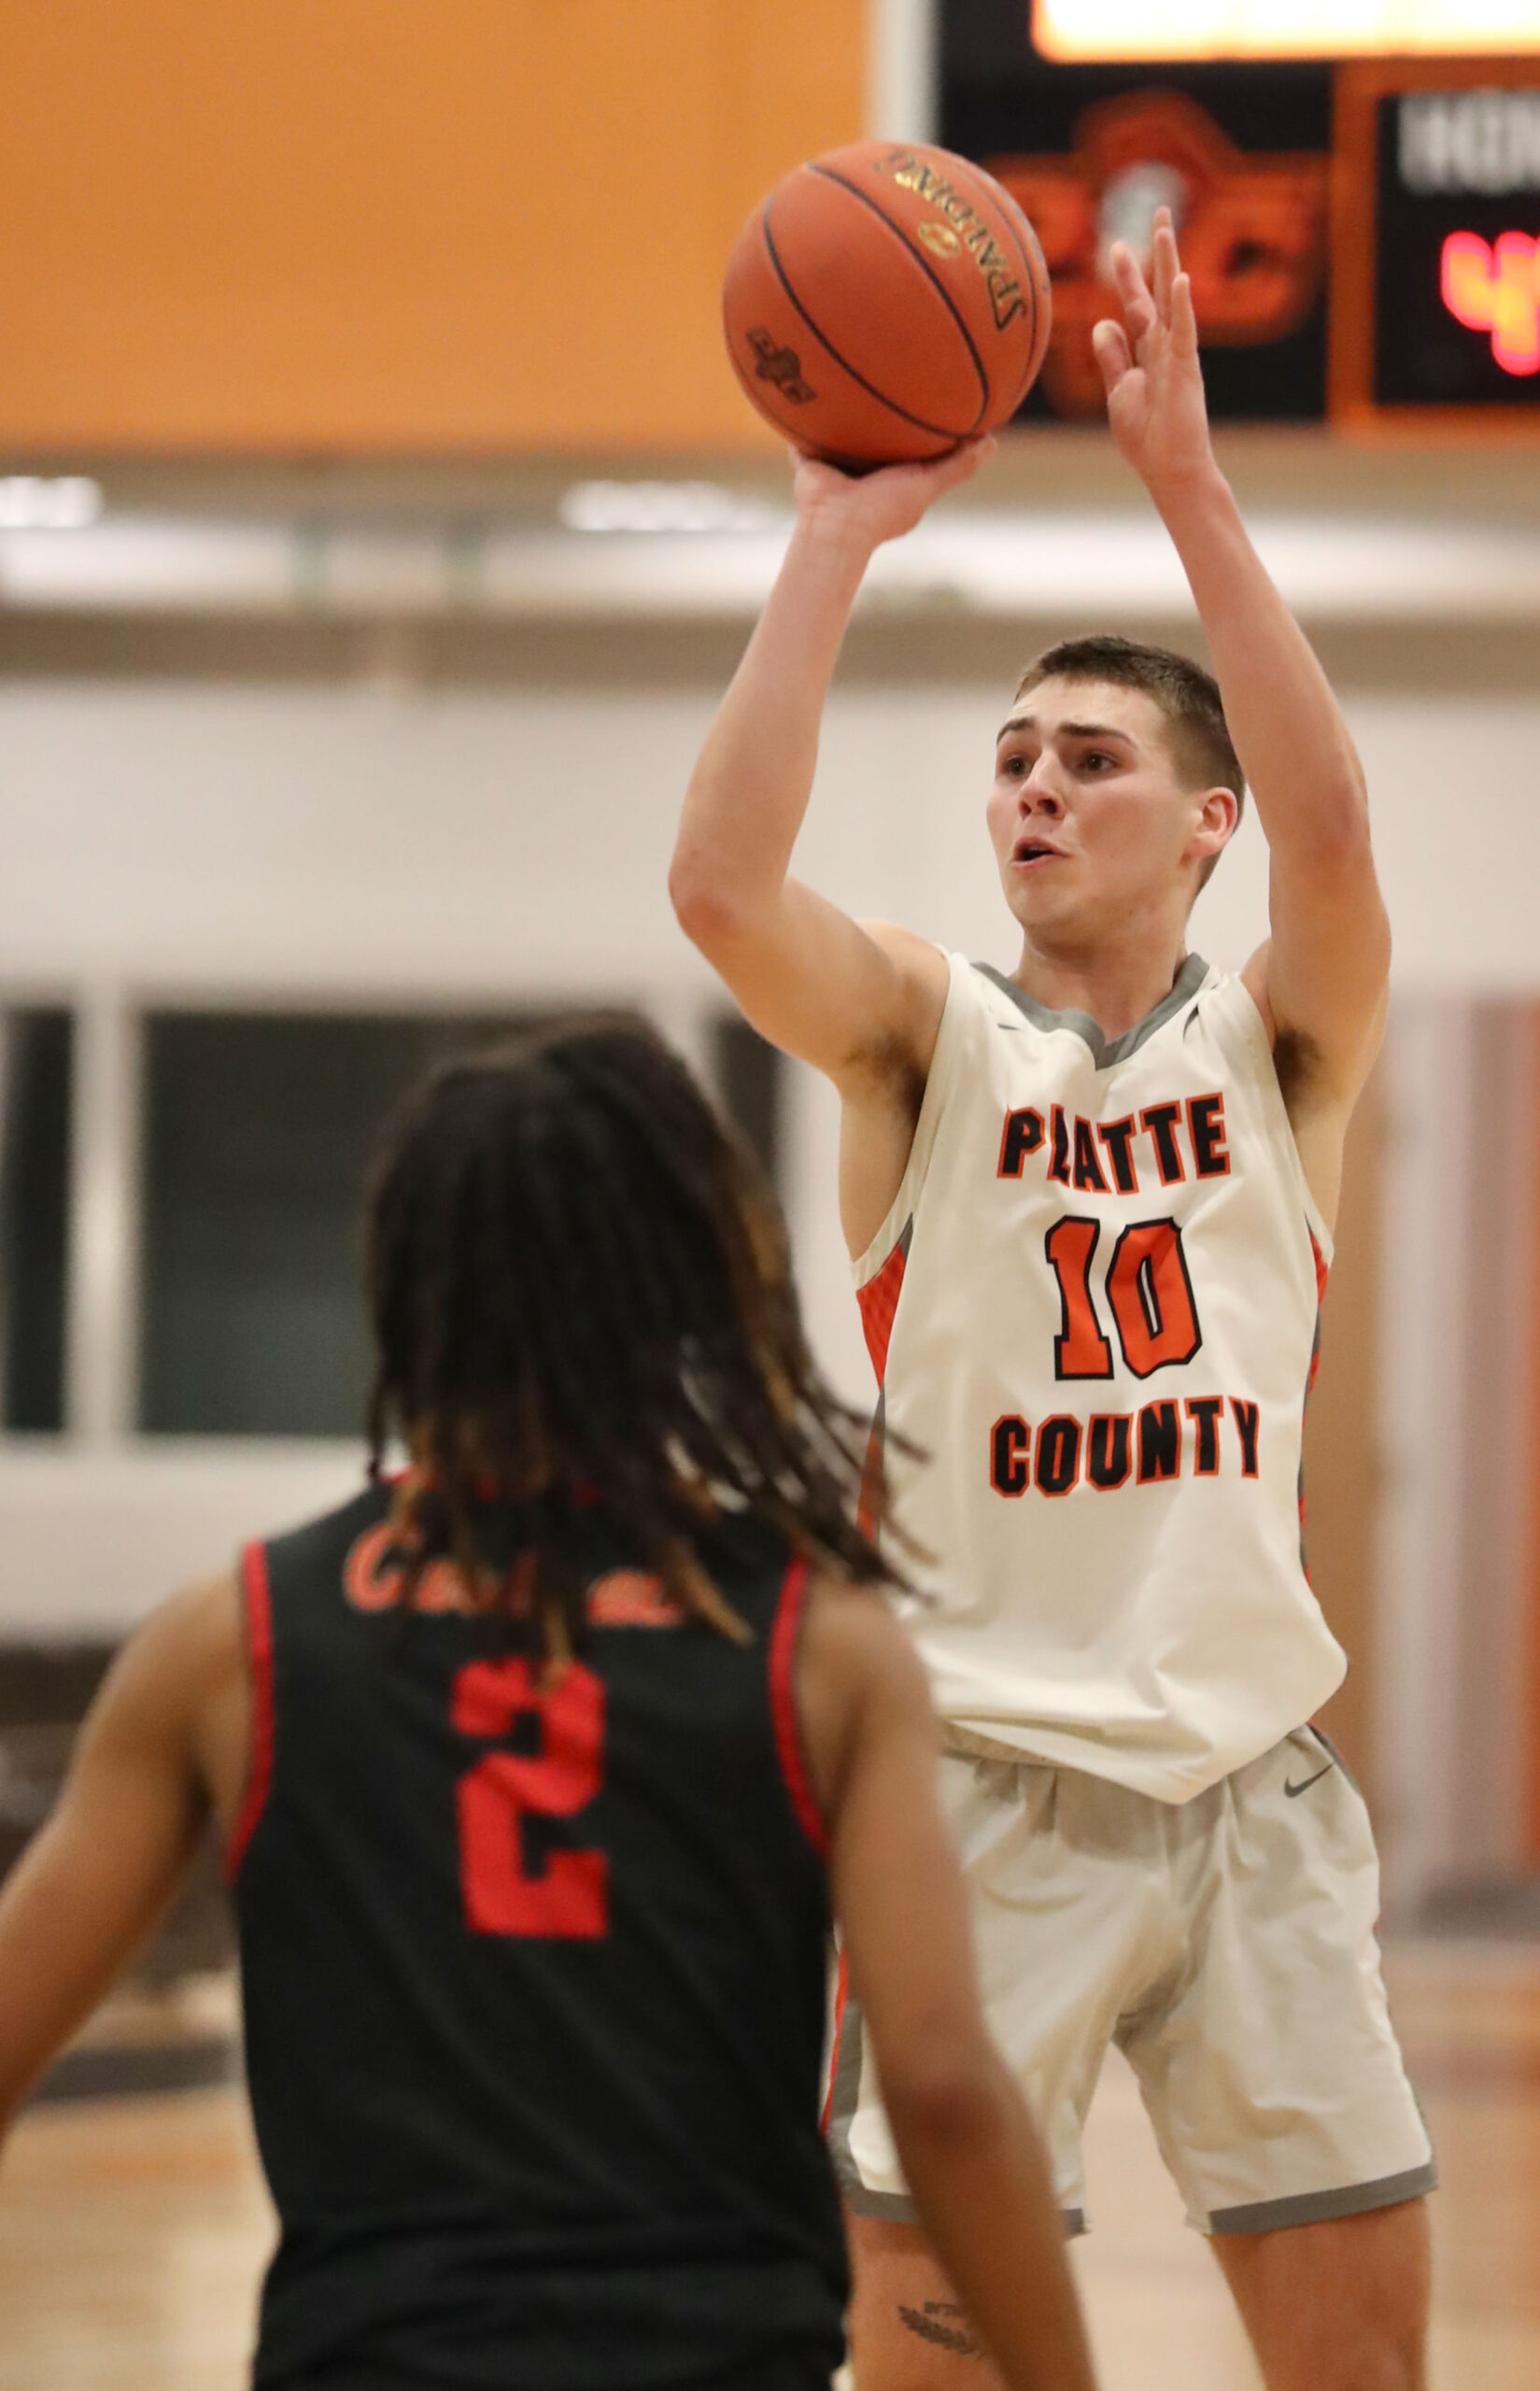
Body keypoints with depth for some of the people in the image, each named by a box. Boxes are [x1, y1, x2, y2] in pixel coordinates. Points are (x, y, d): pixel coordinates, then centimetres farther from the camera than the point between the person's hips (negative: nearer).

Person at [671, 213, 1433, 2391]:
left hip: (1252, 1779, 2)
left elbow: (1331, 834, -16)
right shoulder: (931, 1033, 2)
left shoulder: (1283, 1042, 5)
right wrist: (839, 537, -18)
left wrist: (1189, 486, -20)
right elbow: (721, 887, -17)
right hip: (989, 1779, -2)